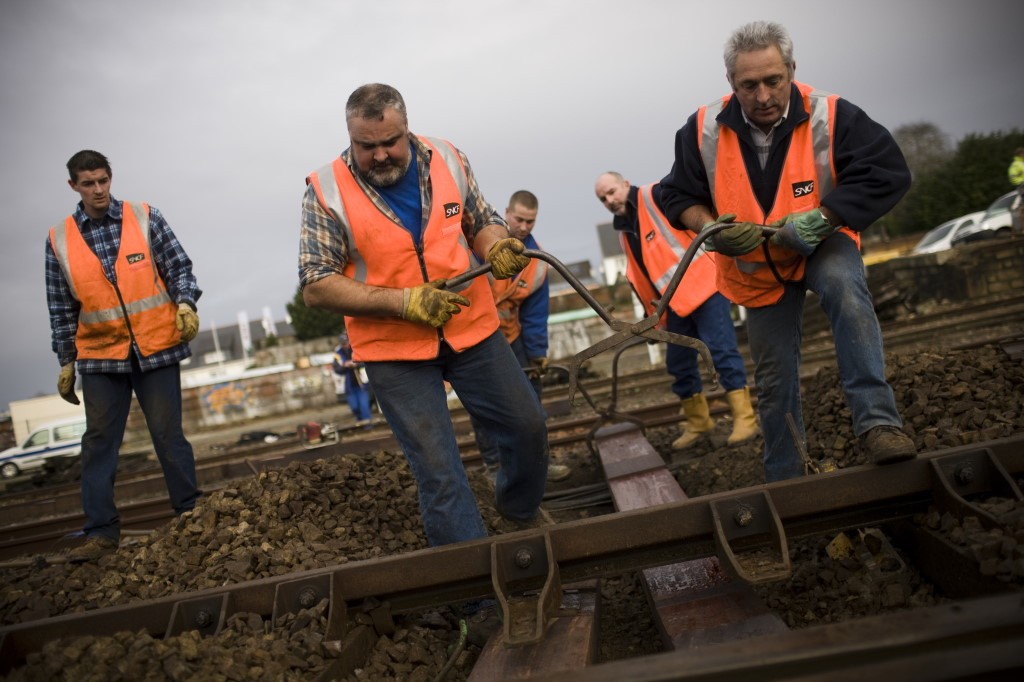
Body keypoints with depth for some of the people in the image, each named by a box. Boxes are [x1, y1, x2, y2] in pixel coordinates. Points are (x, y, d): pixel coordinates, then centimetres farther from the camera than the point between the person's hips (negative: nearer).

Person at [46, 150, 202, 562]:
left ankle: (189, 514, 18)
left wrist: (185, 304, -16)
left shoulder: (145, 218, 0)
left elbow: (179, 268, 3)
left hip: (156, 348, -2)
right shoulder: (59, 239, 4)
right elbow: (61, 307, 9)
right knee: (99, 443, 5)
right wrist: (65, 362, 9)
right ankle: (101, 532, 14)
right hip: (99, 356, 2)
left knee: (168, 435, 4)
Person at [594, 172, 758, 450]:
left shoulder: (657, 196, -5)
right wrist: (651, 315, 19)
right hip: (675, 302, 8)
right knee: (678, 364, 10)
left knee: (721, 350, -8)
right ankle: (698, 421, 25)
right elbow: (639, 278, 21)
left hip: (702, 284, -8)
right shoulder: (624, 229, 17)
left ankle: (744, 417, -1)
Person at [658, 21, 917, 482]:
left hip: (823, 246, -2)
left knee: (845, 286, -38)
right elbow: (677, 196, -6)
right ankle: (784, 479, 25)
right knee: (773, 381, 8)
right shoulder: (704, 130, -15)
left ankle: (877, 421, -33)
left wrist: (820, 218, -33)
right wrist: (712, 228, -26)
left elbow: (887, 173, -24)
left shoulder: (831, 116, -22)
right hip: (757, 267, 2)